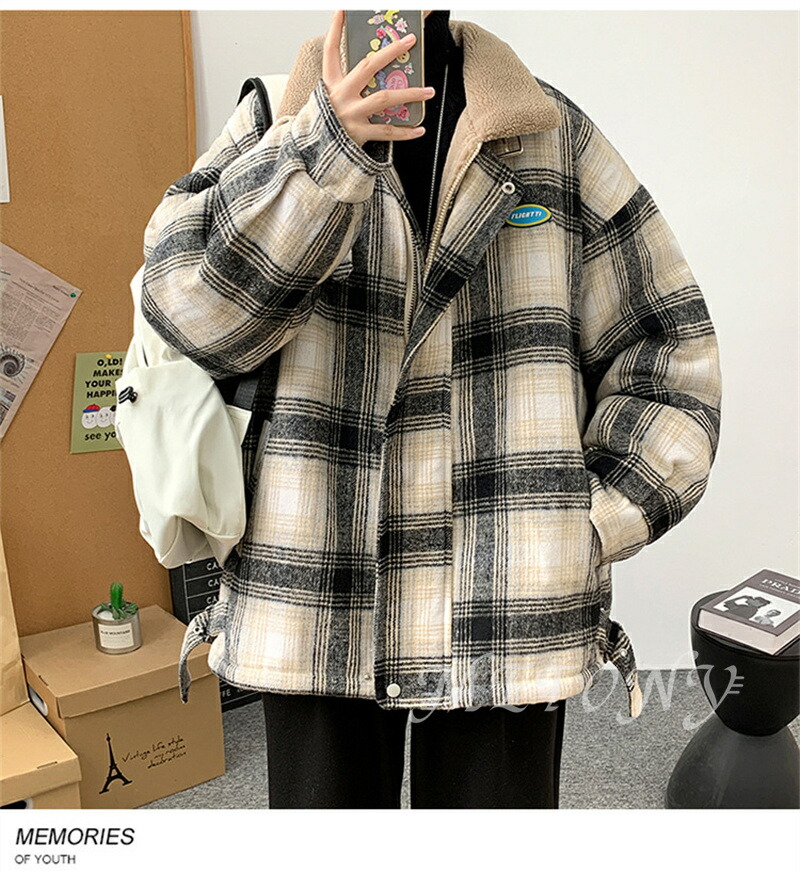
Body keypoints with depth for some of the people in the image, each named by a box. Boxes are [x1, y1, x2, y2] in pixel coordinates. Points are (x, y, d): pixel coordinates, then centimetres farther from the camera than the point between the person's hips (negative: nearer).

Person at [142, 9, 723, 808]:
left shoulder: (551, 134, 6)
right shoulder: (274, 125, 7)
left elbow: (668, 348, 6)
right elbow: (190, 306, -11)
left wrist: (590, 523, -4)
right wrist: (322, 150, -24)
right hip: (314, 593, 1)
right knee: (324, 794, 15)